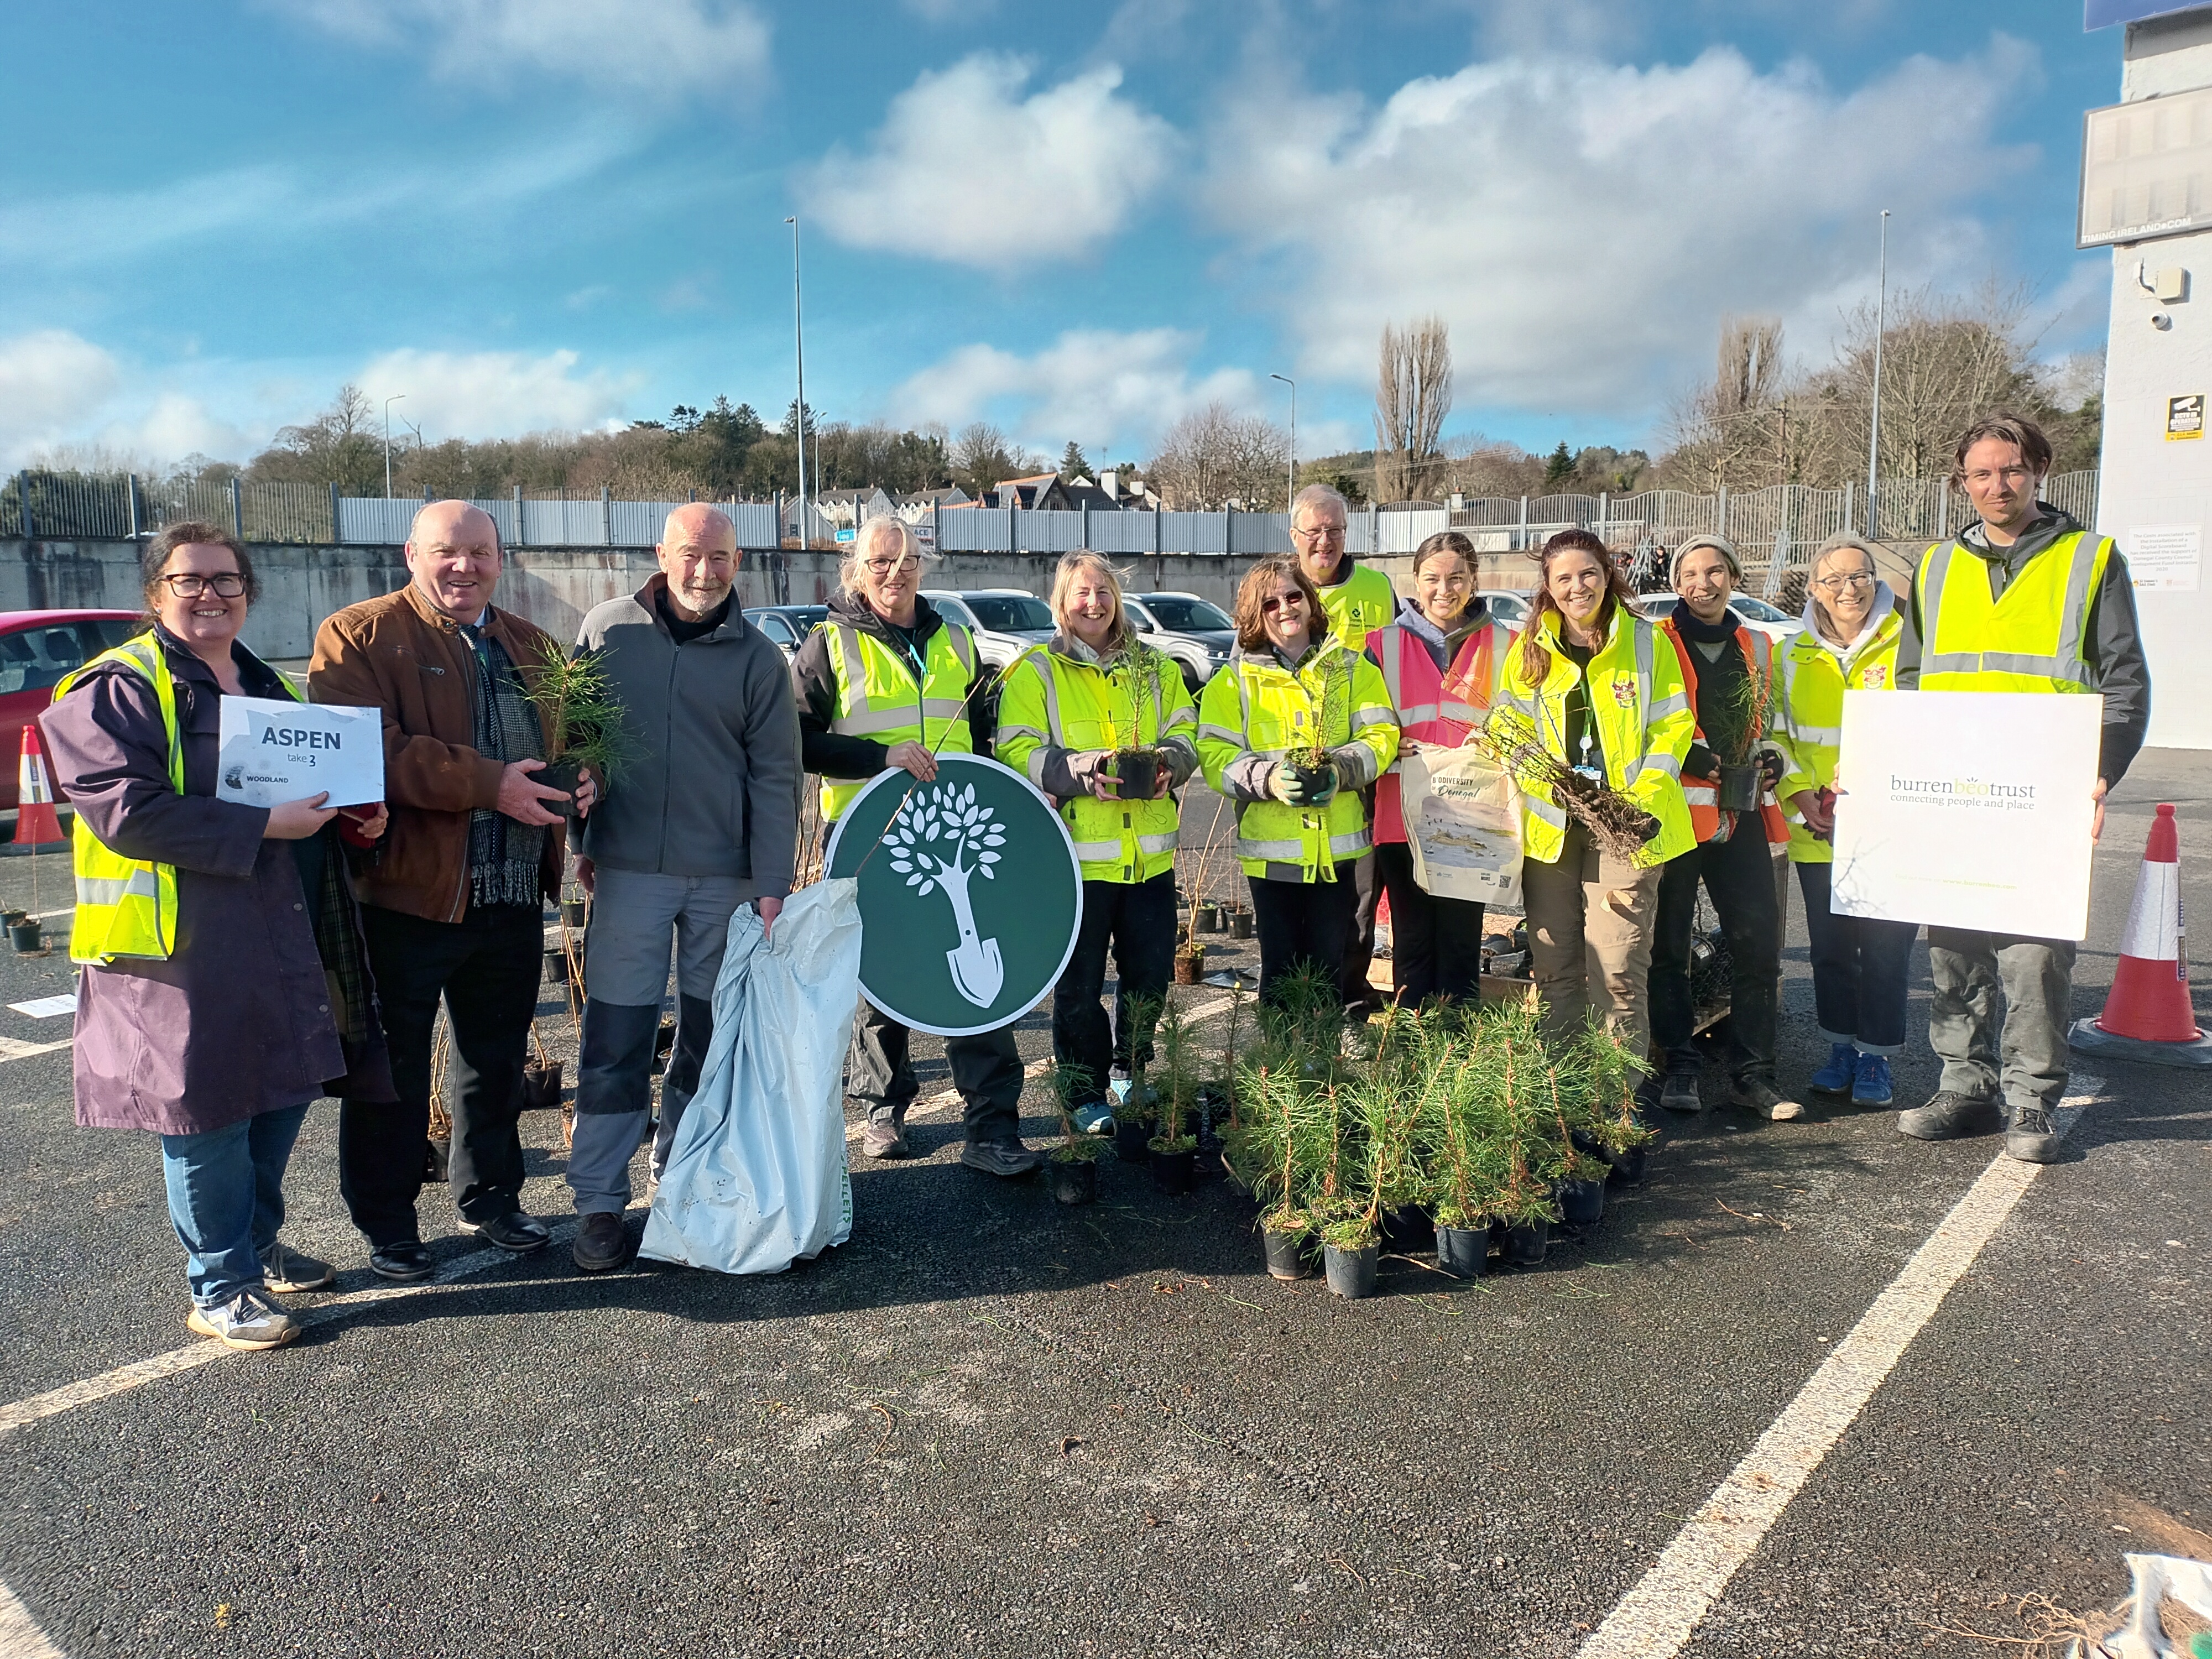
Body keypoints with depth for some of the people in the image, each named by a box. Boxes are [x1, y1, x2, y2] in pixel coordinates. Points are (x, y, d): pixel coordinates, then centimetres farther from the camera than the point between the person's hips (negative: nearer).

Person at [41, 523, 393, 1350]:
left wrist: (354, 810, 4)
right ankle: (222, 1290, 15)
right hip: (182, 947, -7)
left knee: (284, 1093, 15)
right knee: (208, 1112, 0)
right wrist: (265, 826, -23)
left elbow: (311, 779, 27)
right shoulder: (116, 688, -8)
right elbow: (126, 810, -20)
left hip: (282, 940, 8)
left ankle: (257, 1245, 35)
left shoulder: (269, 687, 17)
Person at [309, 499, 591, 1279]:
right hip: (403, 893, -5)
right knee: (393, 1069, 6)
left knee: (498, 1060, 18)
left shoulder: (532, 645, 14)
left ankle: (490, 1197, 35)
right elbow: (374, 748, -19)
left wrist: (584, 775, -4)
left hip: (513, 898, 6)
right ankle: (386, 1224, 21)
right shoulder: (358, 636, -5)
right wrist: (490, 783, -26)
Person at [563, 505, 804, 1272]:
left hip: (727, 877, 1)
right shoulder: (607, 629, 3)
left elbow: (775, 777, 0)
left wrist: (772, 885, -6)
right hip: (629, 870, 0)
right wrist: (576, 839, 7)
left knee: (710, 1035, 10)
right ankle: (599, 1200, 11)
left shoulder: (757, 656, 2)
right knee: (616, 1040, 0)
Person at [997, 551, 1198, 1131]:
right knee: (1079, 984, 3)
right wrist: (1082, 768, -22)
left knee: (1151, 973, 12)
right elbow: (1015, 752, -7)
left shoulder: (1155, 668, 15)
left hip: (1149, 853, 4)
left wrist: (1167, 760, -10)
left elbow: (1186, 733, 14)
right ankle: (1085, 1094, 18)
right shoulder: (1036, 672, 1)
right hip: (1076, 851, -4)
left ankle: (1132, 1071, 34)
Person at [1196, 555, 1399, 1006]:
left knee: (1330, 965, 7)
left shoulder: (1351, 667, 9)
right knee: (1280, 968, 7)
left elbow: (1381, 735, 1)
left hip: (1339, 846, 1)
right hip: (1271, 847, -1)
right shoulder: (1236, 678, 5)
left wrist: (1341, 770, -18)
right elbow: (1214, 755, -4)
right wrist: (1267, 778, -21)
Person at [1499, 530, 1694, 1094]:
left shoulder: (1647, 642, 3)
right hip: (1550, 824, 3)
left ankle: (1626, 1084, 5)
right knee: (1553, 963, 7)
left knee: (1617, 964, -8)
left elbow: (1673, 727, 3)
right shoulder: (1530, 649, 9)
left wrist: (1647, 799, -11)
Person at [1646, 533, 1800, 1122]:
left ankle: (1752, 1073, 12)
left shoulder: (1757, 647, 16)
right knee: (1669, 945, 0)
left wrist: (1769, 759, 7)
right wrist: (1684, 756, -16)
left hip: (1741, 814, 4)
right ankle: (1680, 1068, 11)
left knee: (1759, 942, 2)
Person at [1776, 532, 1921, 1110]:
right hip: (1817, 831, 3)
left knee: (1885, 948, 1)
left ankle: (1875, 1055, 16)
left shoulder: (1906, 643, -2)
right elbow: (1777, 734, 10)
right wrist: (1801, 793, -6)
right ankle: (1841, 1046, 26)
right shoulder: (1794, 655, 8)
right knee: (1831, 947, 11)